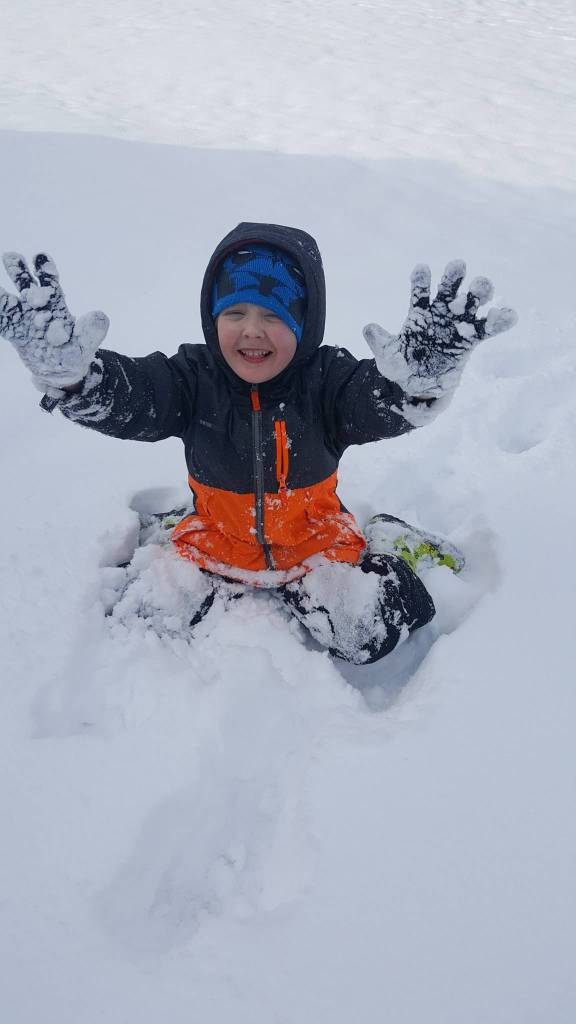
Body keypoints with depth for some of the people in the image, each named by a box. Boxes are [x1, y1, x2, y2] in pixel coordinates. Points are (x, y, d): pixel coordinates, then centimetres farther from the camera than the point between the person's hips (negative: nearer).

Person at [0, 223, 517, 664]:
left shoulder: (326, 377, -19)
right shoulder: (194, 376, -15)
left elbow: (384, 402, -37)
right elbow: (125, 397, -31)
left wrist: (422, 372, -64)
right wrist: (63, 364, -54)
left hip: (315, 540, -1)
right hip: (219, 542, 2)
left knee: (373, 634, -14)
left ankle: (384, 547, 17)